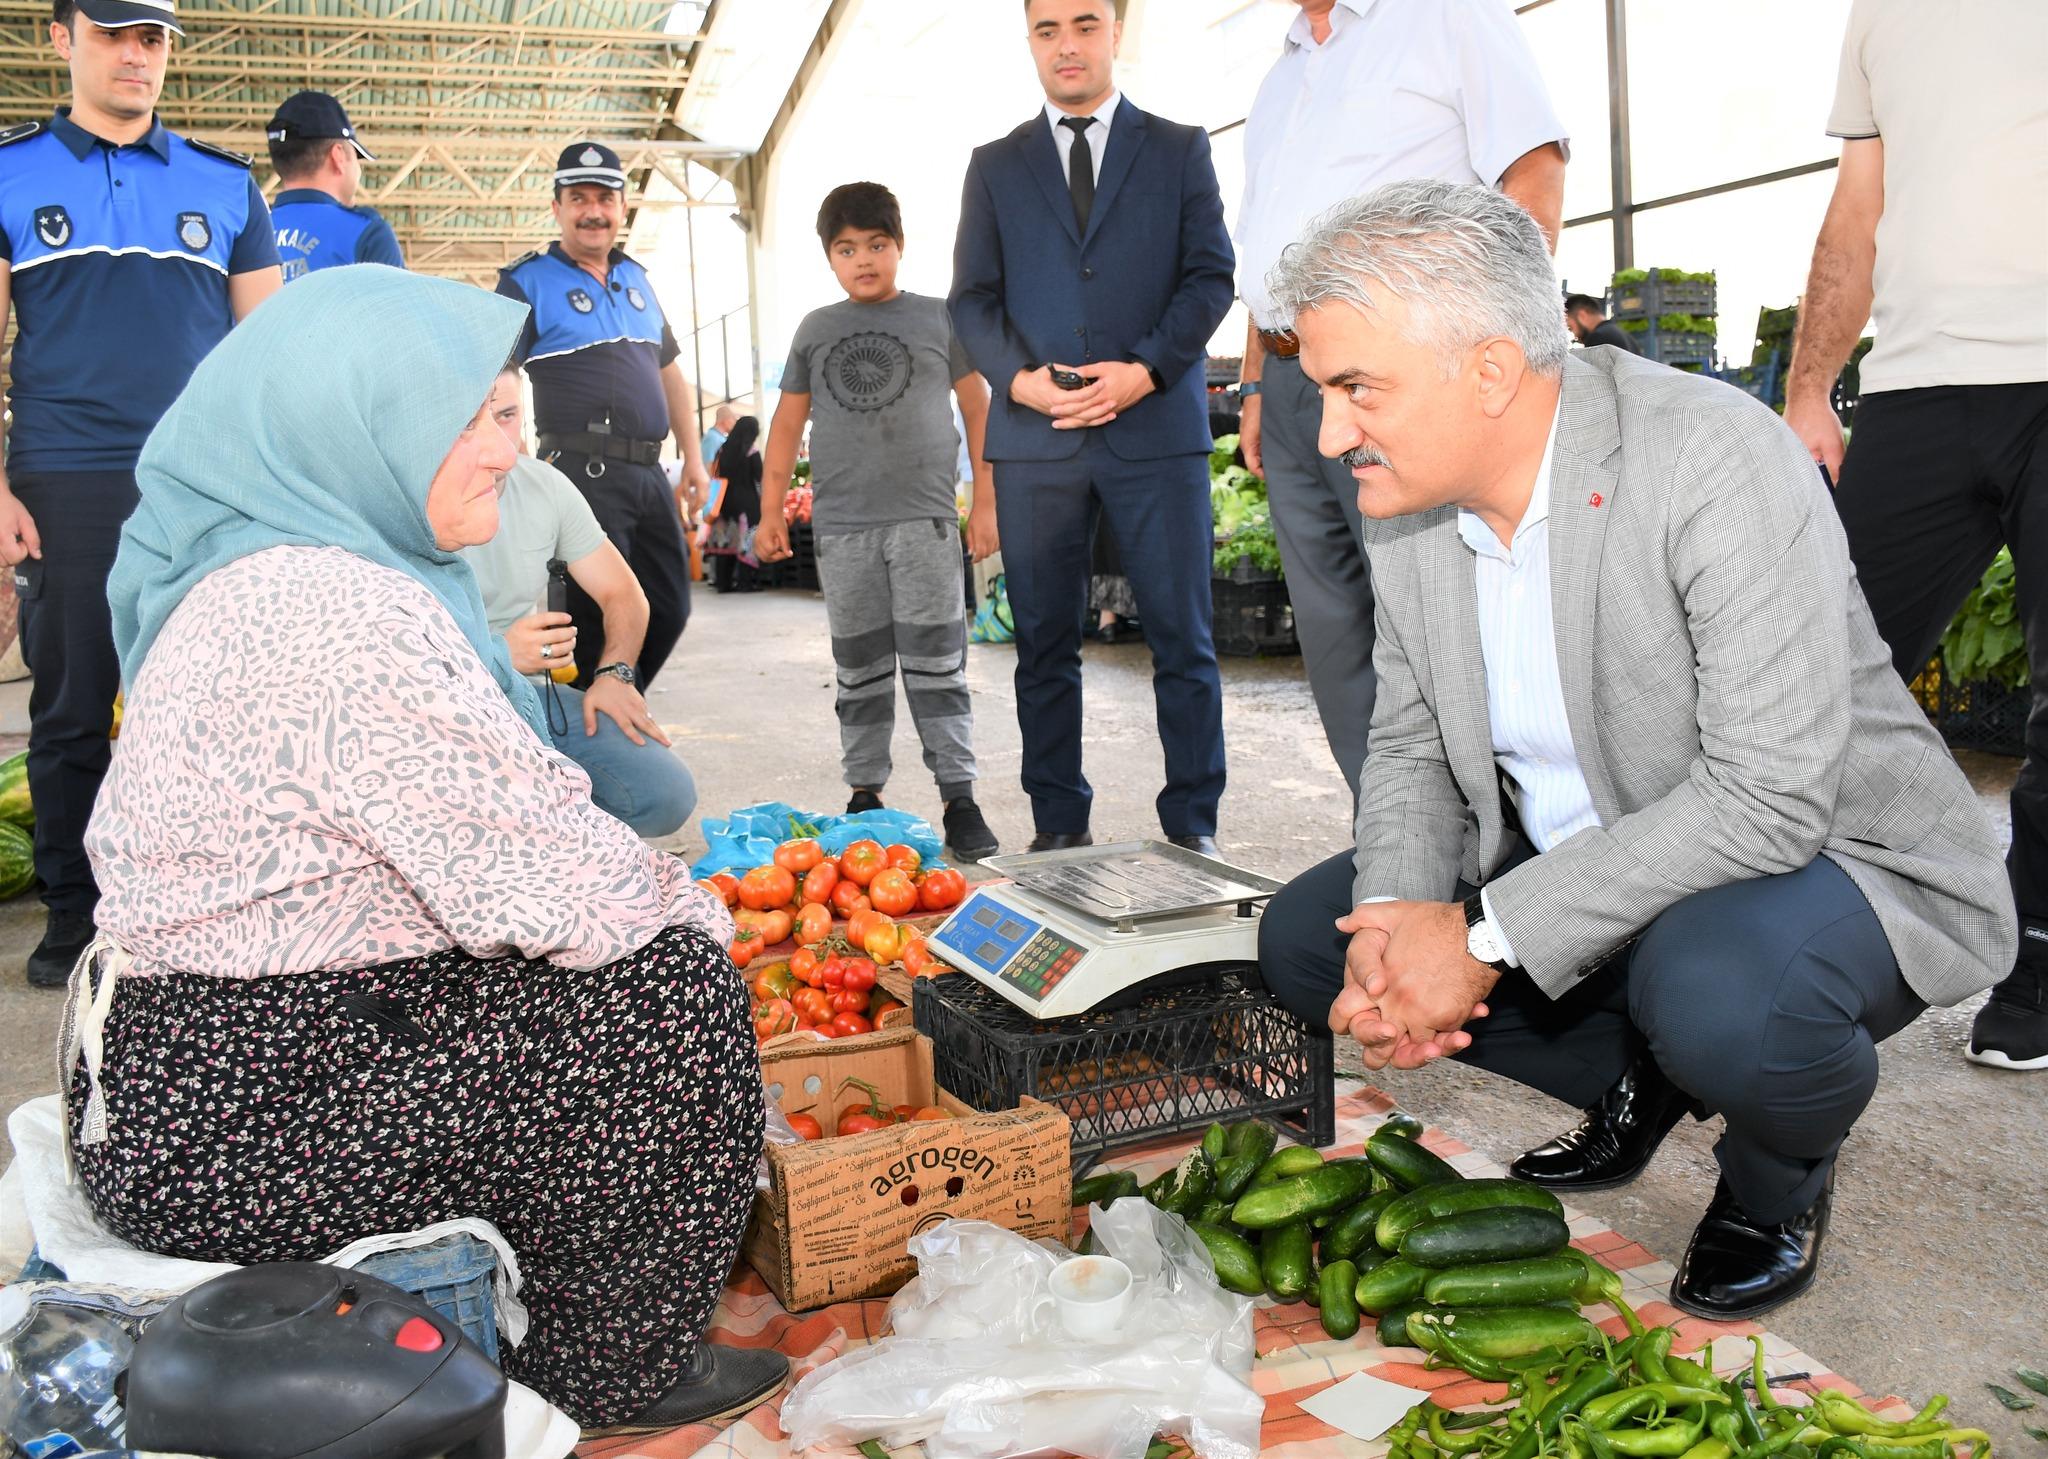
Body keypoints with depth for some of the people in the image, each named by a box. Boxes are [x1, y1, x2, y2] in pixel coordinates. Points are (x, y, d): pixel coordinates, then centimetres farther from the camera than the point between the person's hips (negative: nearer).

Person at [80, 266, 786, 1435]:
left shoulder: (259, 574, 9)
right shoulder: (345, 621, -25)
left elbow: (480, 850, 12)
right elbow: (563, 894, -25)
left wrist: (670, 898, 3)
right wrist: (700, 916, -5)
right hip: (229, 1139, -10)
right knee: (676, 990, -13)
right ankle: (613, 1379, 9)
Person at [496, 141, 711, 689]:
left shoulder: (637, 278, 18)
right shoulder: (527, 281, -1)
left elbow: (670, 372, 24)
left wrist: (692, 457, 18)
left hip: (648, 472, 7)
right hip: (583, 473, -7)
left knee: (669, 608, 10)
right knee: (601, 619, -6)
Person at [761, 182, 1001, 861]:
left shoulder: (938, 320, 6)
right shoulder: (815, 331, 12)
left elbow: (978, 411, 8)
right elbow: (788, 423, 16)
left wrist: (985, 503, 2)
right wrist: (770, 512, 11)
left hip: (925, 520, -2)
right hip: (842, 526, 2)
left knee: (936, 665, -6)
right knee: (859, 670, 8)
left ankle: (959, 797, -3)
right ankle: (864, 793, 16)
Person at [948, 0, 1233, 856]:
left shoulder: (1180, 149, 12)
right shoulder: (995, 166, 16)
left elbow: (1211, 274, 4)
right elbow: (973, 298, 10)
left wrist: (1144, 370, -11)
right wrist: (1021, 379, -9)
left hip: (1157, 426, -1)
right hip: (1034, 435, 2)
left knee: (1183, 638, -3)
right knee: (1045, 644, 3)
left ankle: (1191, 826, 7)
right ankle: (1060, 827, 12)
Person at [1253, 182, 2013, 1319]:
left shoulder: (1714, 458, -27)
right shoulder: (1405, 501, -5)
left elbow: (1767, 797, -31)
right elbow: (1410, 747, 3)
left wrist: (1487, 937, -31)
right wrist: (1400, 919, -18)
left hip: (1827, 855, -6)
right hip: (1574, 862, 7)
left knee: (1716, 991, -38)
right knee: (1306, 934, -3)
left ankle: (1778, 1176, 0)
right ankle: (1635, 1082, 14)